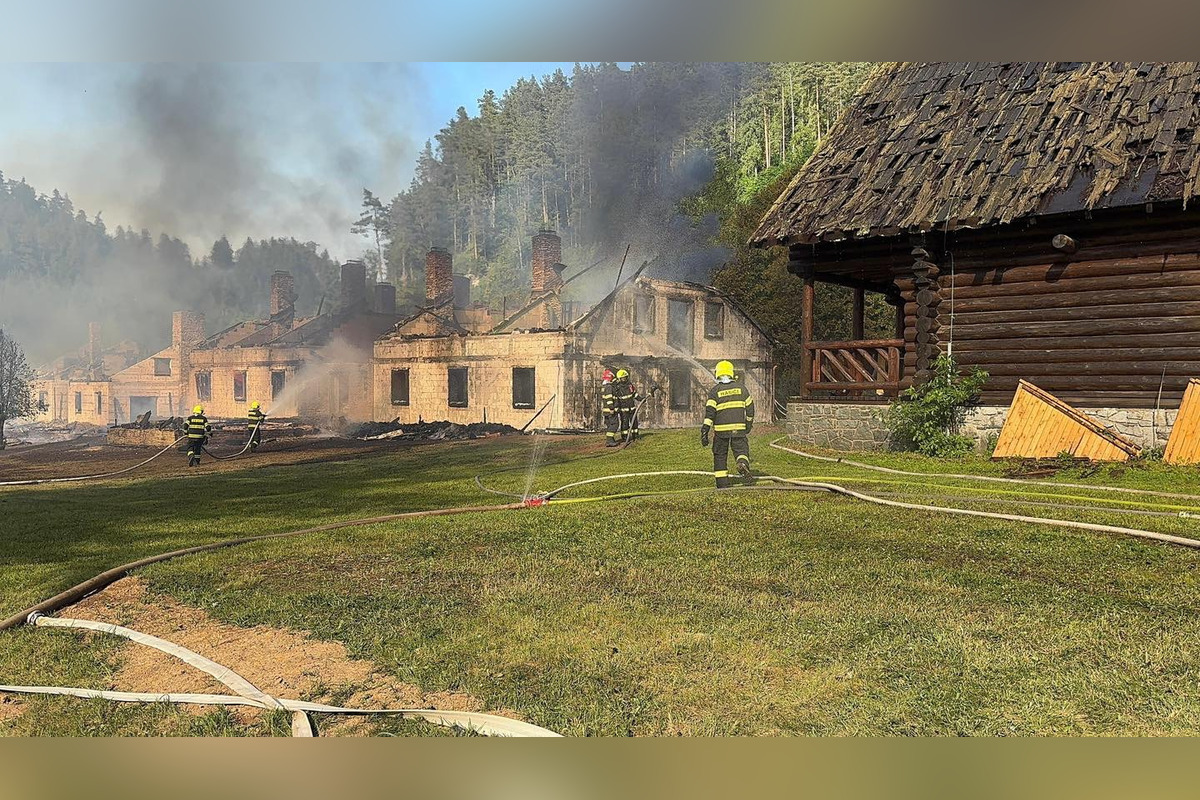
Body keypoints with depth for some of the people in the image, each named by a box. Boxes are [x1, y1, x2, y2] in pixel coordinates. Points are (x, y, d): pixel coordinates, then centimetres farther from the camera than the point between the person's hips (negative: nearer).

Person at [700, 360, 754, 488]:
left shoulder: (715, 390, -2)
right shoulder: (740, 387, 6)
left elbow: (710, 411, -9)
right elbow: (750, 406, 10)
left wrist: (704, 431, -9)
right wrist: (749, 423, 23)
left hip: (721, 429, -1)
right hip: (738, 428, 1)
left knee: (720, 455, 9)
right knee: (741, 450, 8)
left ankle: (722, 485, 9)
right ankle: (743, 463, -27)